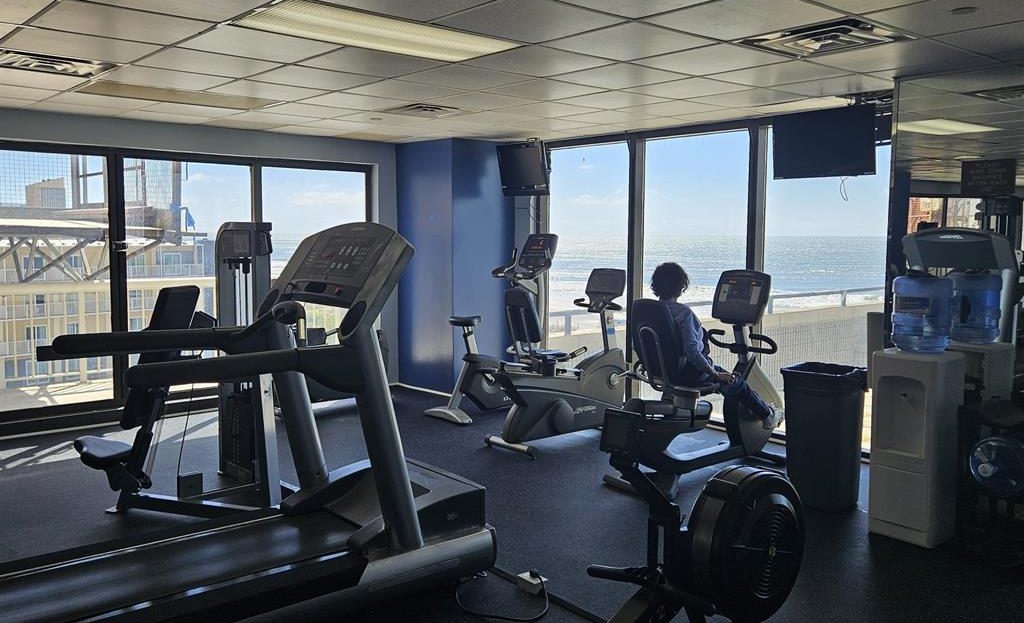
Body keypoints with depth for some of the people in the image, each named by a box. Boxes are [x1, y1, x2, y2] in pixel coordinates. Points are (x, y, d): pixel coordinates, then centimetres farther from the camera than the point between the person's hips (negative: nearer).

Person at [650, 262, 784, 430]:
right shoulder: (683, 312, -27)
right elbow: (692, 351, -32)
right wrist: (715, 374, -20)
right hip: (688, 374, -8)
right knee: (735, 382, 17)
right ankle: (767, 416, 36)